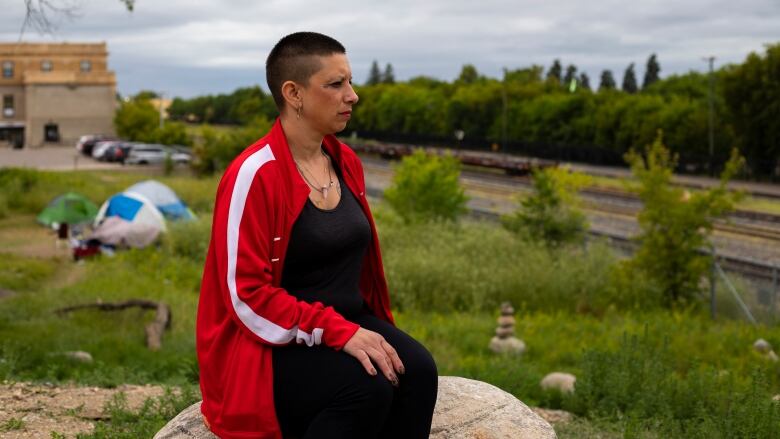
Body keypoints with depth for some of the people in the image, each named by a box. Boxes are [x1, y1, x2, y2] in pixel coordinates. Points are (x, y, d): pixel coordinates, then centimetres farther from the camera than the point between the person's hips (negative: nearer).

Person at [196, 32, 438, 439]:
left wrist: (364, 330, 6)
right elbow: (248, 294, -19)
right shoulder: (254, 175, -17)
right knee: (367, 388, -32)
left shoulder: (346, 162, 7)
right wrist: (340, 333, -25)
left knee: (416, 370, -22)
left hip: (348, 322, 7)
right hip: (273, 345, -7)